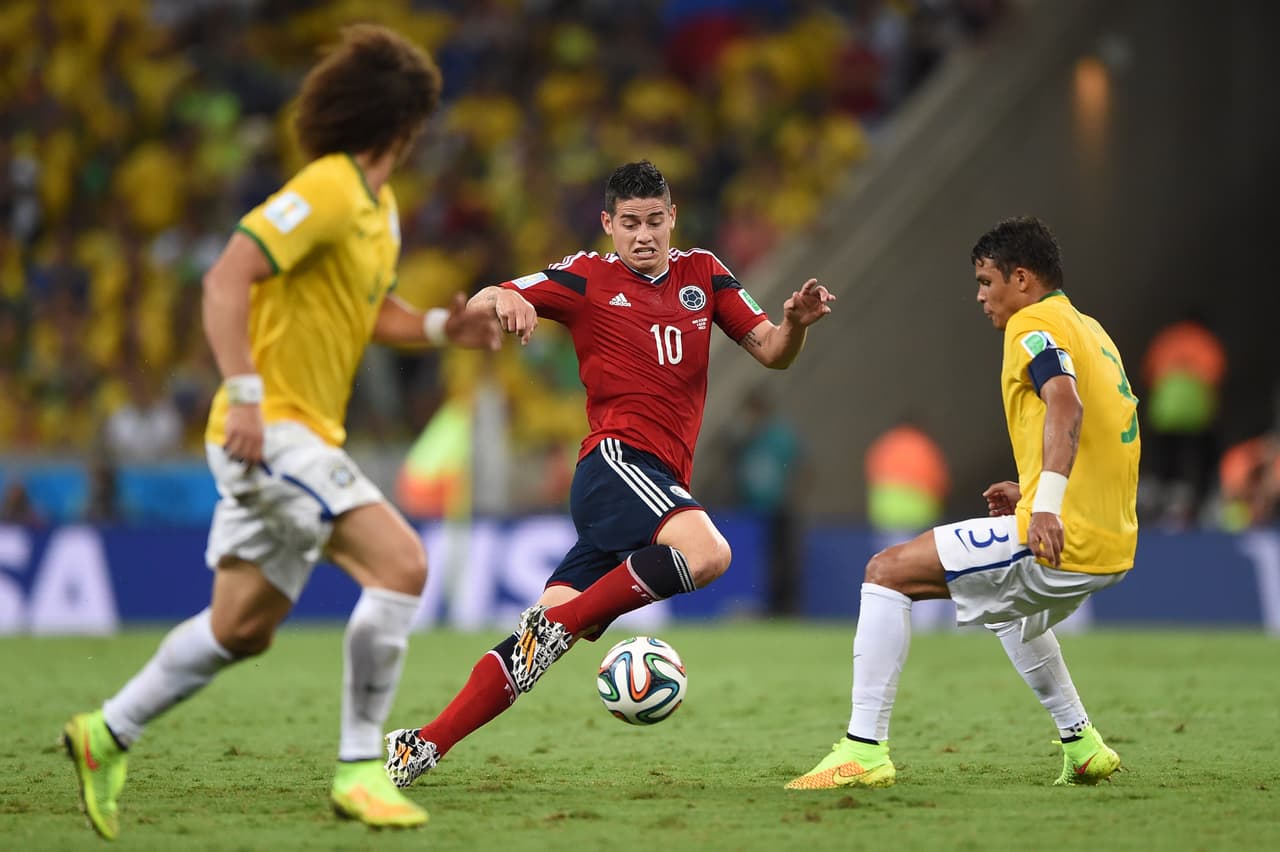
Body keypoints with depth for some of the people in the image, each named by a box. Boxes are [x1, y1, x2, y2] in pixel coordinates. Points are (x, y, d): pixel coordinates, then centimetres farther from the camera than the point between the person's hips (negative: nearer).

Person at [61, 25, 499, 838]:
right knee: (401, 563, -20)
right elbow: (227, 278, -22)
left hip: (304, 435, 10)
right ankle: (359, 769, -16)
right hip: (271, 429, -10)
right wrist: (245, 395, -28)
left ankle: (108, 734, 27)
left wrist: (443, 327, 7)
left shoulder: (378, 207, 15)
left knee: (243, 627, 14)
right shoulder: (326, 191, -16)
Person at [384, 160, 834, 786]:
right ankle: (556, 623, -23)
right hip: (617, 458, -5)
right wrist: (501, 299, -22)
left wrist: (795, 324, -9)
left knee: (552, 631, -3)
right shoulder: (588, 278, 4)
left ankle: (424, 745, 0)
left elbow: (771, 353, 14)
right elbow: (475, 307, 2)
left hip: (663, 481, 5)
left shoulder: (703, 274, 17)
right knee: (707, 552, -32)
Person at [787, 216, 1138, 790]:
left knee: (887, 572, -6)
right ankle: (1083, 747, 32)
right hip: (1111, 547, 10)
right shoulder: (1090, 330, 22)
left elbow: (1065, 402, -26)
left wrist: (1048, 504, -36)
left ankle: (864, 749, -13)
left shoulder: (1033, 324, -6)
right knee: (1009, 606, 39)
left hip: (1056, 543, -10)